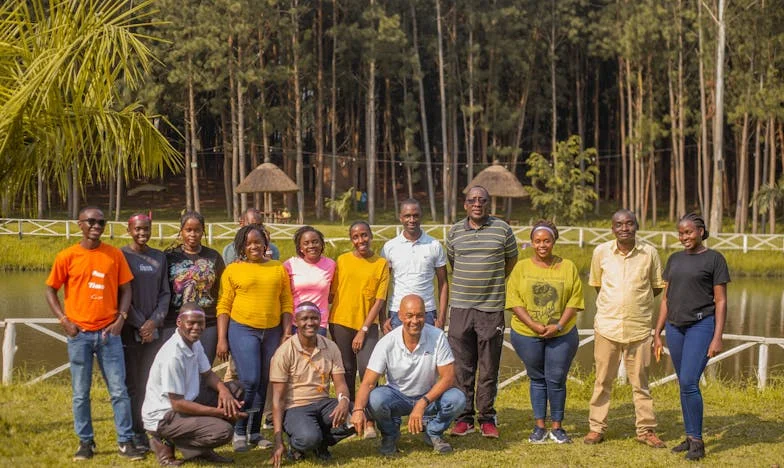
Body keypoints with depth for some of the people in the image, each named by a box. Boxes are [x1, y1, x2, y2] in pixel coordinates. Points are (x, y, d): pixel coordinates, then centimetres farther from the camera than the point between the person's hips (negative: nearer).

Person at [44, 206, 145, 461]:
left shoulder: (115, 254, 3)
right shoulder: (67, 256, 0)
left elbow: (125, 289, 8)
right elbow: (51, 290, 5)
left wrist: (120, 319, -5)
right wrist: (64, 320, -5)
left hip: (108, 332, 1)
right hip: (79, 334, -1)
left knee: (119, 390, 0)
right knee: (80, 393, 5)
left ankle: (125, 442, 7)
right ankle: (86, 442, 17)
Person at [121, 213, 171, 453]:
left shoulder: (159, 257, 11)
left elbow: (165, 293, 9)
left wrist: (154, 321, -5)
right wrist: (140, 324, -8)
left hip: (153, 330, 3)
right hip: (129, 330, -3)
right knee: (131, 384, -1)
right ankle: (136, 435, 3)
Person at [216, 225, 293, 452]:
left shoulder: (278, 269, 9)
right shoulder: (233, 270, 1)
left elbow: (286, 303, 10)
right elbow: (224, 306, -1)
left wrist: (287, 333, 1)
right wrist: (222, 340, -5)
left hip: (272, 331, 4)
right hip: (243, 330, -3)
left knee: (265, 383, 7)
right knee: (249, 381, -12)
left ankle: (255, 432, 17)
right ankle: (239, 431, 2)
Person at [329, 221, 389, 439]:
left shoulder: (381, 264, 0)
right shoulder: (342, 260, 5)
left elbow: (379, 301, -4)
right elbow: (333, 292, 9)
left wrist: (363, 330, -9)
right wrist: (327, 320, 1)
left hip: (367, 325, -2)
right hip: (341, 322, 2)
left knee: (367, 369, -14)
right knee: (347, 371, 8)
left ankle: (371, 422, -8)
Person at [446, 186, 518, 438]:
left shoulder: (502, 230, 1)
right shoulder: (455, 232, 7)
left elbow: (512, 259, 14)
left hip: (491, 308, -2)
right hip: (460, 306, 2)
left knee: (489, 368, 3)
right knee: (462, 367, 3)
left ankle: (487, 419, 11)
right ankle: (464, 418, 11)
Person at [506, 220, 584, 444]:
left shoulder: (567, 267, 3)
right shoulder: (521, 268, 2)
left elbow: (574, 300, -1)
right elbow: (514, 300, -4)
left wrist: (558, 326, -12)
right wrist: (533, 325, -15)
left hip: (562, 334, 0)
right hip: (527, 334, 0)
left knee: (556, 380, 1)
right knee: (537, 379, 9)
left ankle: (556, 427, 14)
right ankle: (539, 427, 18)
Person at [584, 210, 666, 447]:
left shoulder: (650, 253, -2)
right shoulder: (601, 252, 0)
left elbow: (657, 287, 9)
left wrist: (636, 302, 1)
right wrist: (612, 304, 6)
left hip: (639, 327, 0)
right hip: (606, 326, 1)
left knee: (640, 381, 8)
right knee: (603, 380, 8)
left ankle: (646, 430, 17)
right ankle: (596, 428, 17)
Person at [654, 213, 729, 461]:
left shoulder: (714, 259, -3)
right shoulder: (674, 259, 12)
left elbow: (721, 301, -5)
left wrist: (717, 338, -11)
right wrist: (657, 334, 12)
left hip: (701, 325, -5)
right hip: (675, 327, 6)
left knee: (689, 382, -14)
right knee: (685, 385, 9)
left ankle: (697, 441, -3)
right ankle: (690, 437, 17)